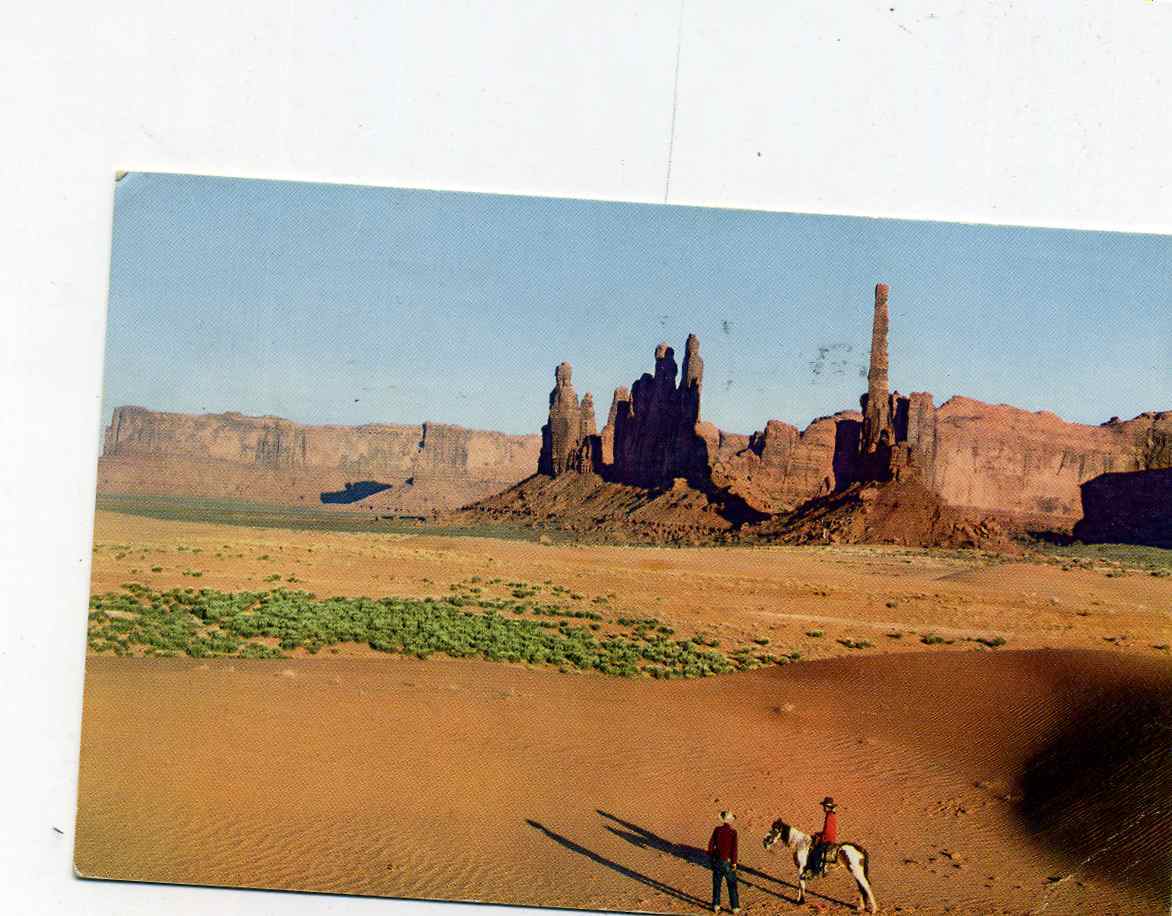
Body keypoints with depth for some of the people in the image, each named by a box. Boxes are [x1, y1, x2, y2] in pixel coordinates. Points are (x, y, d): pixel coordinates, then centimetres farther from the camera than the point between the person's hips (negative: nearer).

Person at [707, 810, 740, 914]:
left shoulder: (717, 829, -4)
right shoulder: (733, 832, -15)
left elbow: (711, 844, 1)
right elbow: (734, 849, -16)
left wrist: (710, 857, 12)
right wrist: (734, 862, -9)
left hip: (717, 859, 3)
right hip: (727, 861, -3)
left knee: (716, 883, 15)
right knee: (732, 884, 11)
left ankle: (716, 905, 20)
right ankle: (735, 907, 16)